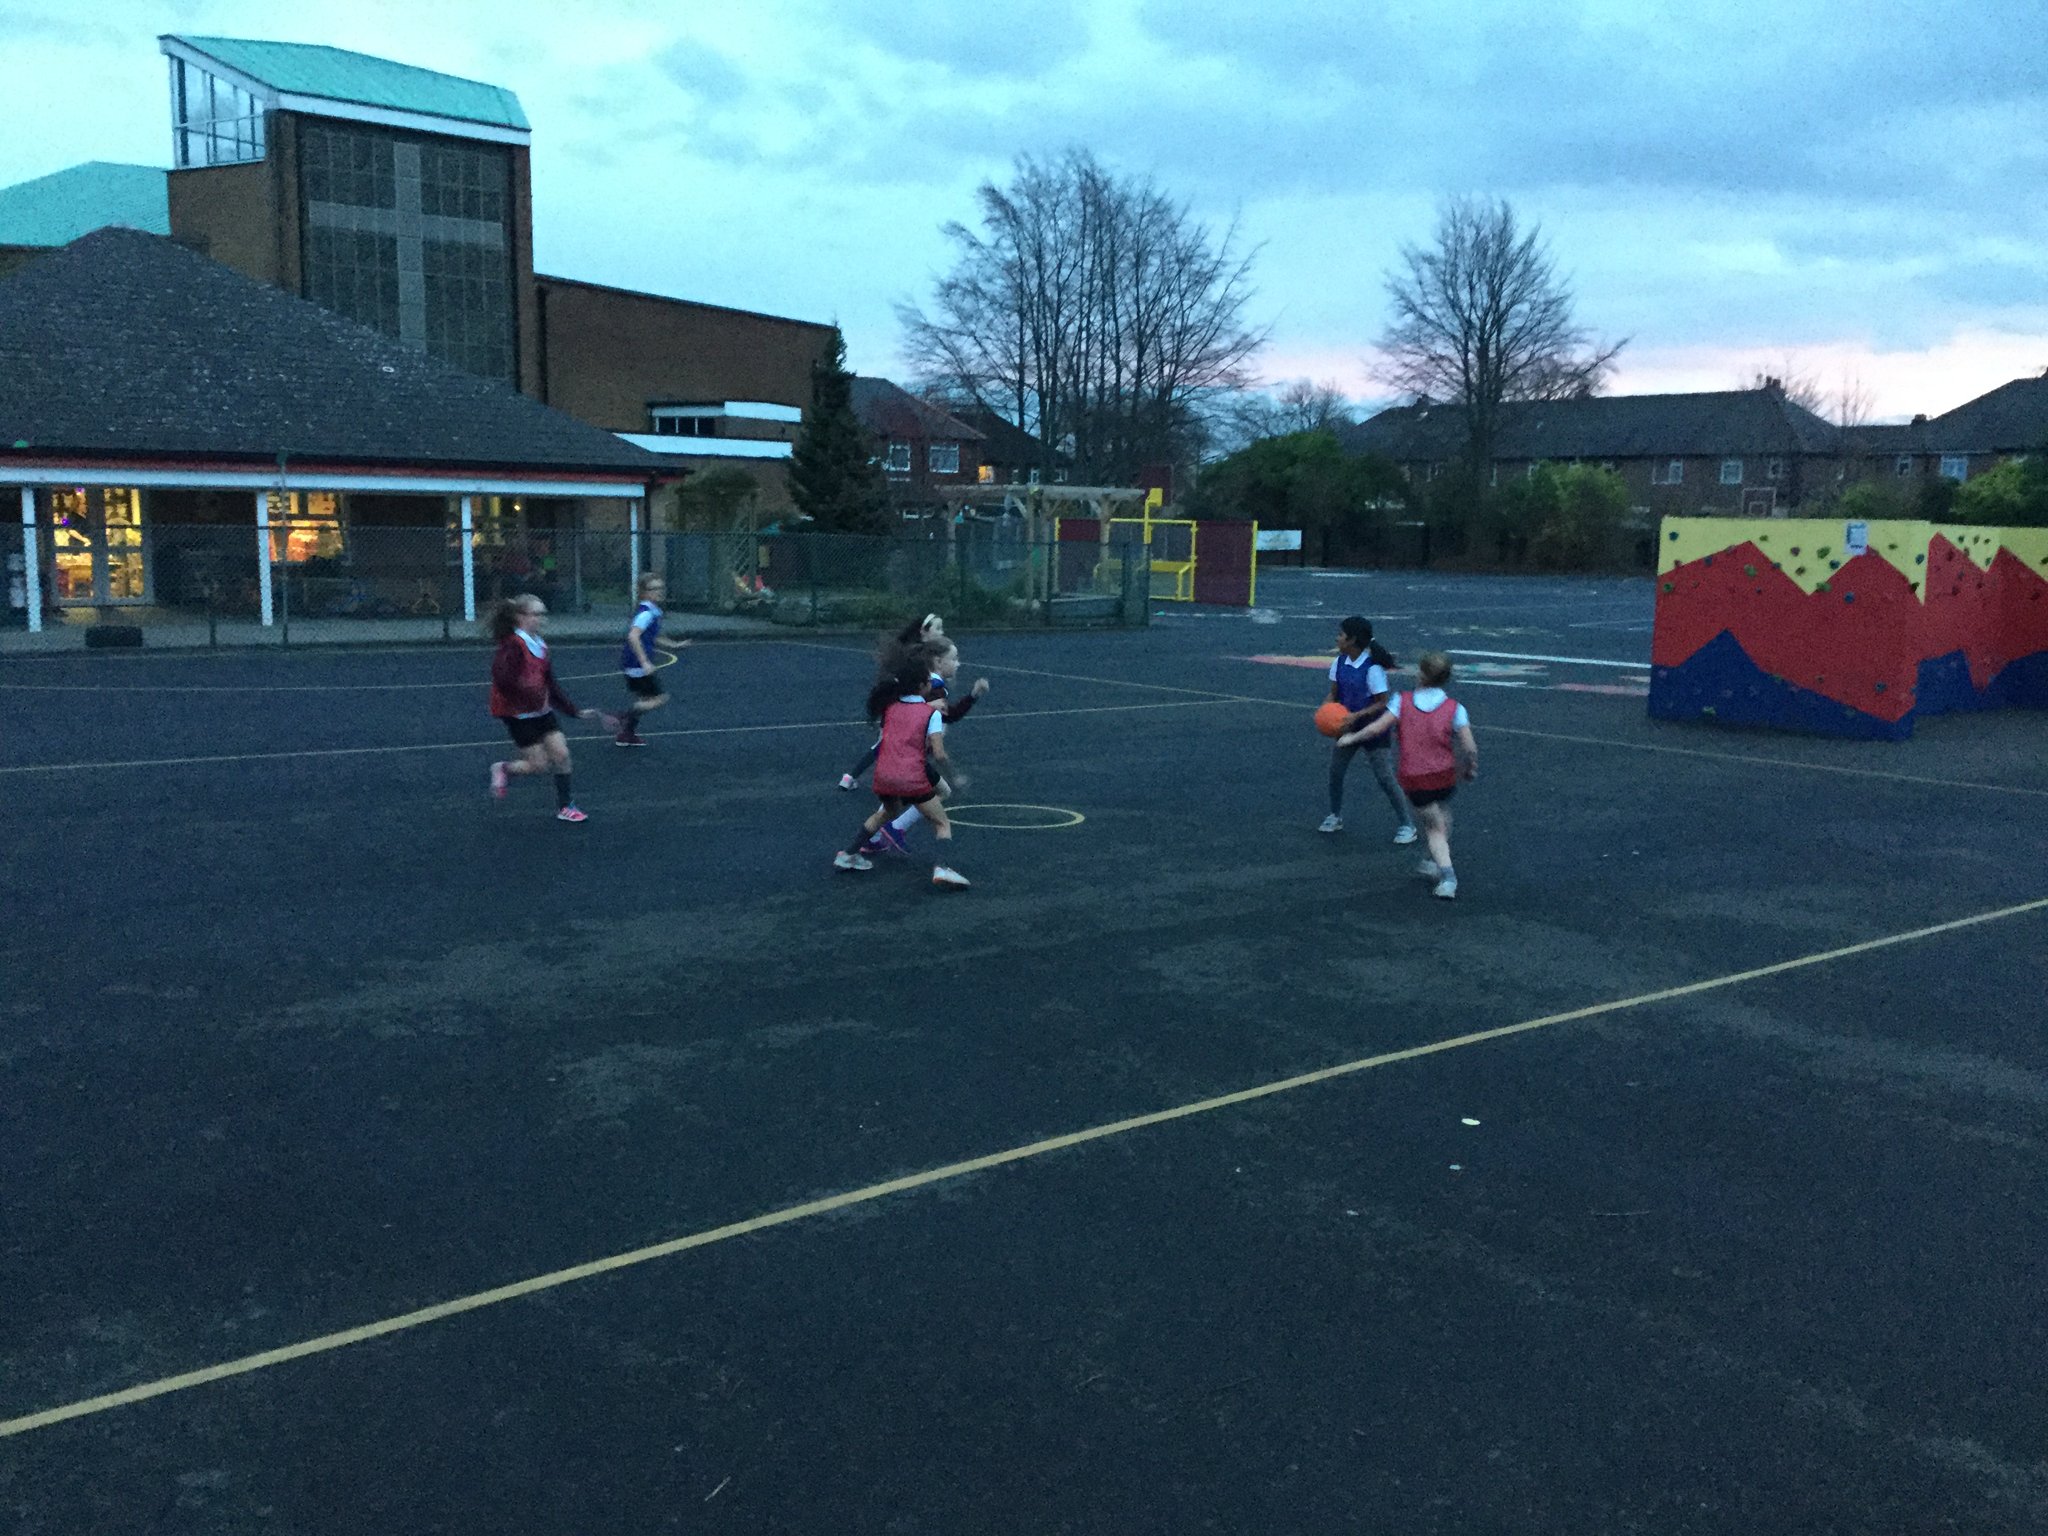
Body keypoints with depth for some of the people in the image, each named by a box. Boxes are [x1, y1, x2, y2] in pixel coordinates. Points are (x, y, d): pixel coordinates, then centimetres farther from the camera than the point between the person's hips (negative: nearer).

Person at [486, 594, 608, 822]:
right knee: (539, 764, -5)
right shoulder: (513, 645, -17)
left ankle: (565, 807, 13)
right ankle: (504, 770, 25)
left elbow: (550, 685, 12)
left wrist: (574, 711, 10)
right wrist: (531, 697, -30)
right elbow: (502, 677, -29)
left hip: (541, 711, 7)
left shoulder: (540, 646, 8)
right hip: (518, 713, -7)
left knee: (561, 754, 1)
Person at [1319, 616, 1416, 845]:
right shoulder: (1339, 663, -2)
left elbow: (1383, 703, -19)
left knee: (1385, 777, -4)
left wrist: (1356, 715, -26)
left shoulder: (1373, 669, -22)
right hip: (1347, 727, 7)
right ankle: (1336, 816, 29)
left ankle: (1407, 824, 6)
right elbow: (1334, 693, 7)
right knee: (1335, 772, 10)